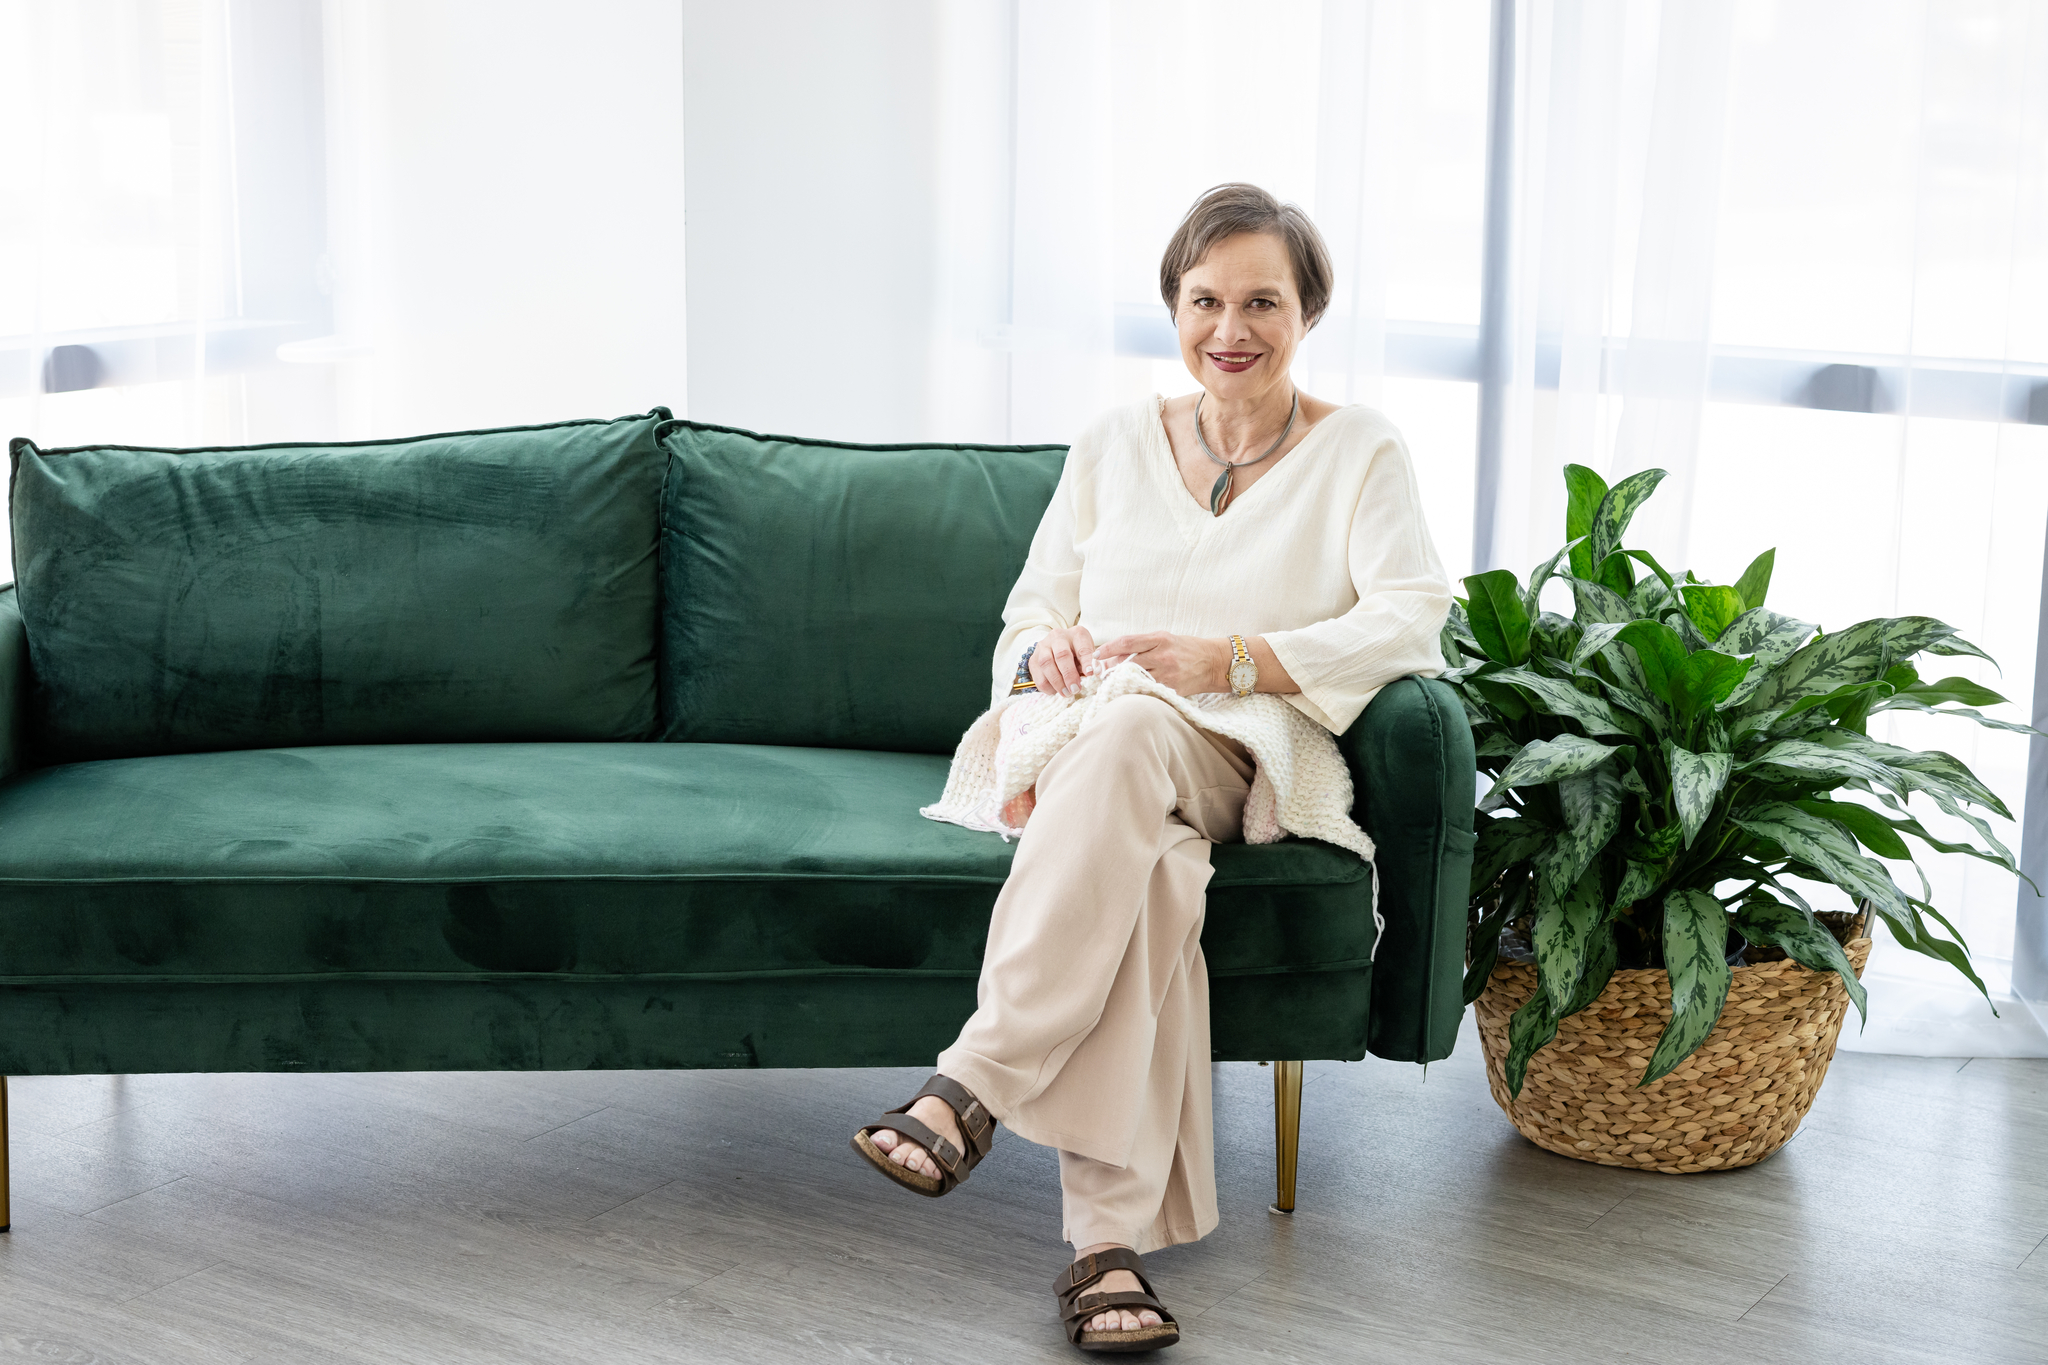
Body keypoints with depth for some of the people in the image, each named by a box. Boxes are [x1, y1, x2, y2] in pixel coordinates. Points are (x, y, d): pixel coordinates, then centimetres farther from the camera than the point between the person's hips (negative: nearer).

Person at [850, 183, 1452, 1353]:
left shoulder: (1360, 453, 10)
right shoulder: (1116, 444, 20)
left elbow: (1410, 621, -6)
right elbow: (1030, 615, 19)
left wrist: (1223, 661, -17)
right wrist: (1046, 648, -8)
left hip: (1237, 764, -2)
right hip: (1088, 754, 2)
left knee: (1132, 736, -40)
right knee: (1151, 868, -38)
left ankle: (977, 1084, -42)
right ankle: (1112, 1235, -43)